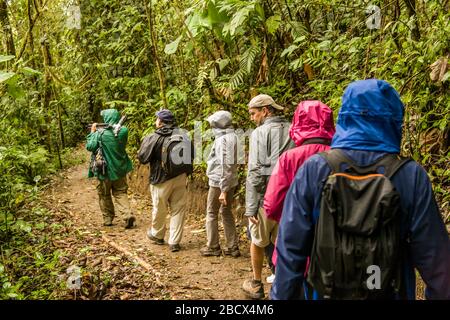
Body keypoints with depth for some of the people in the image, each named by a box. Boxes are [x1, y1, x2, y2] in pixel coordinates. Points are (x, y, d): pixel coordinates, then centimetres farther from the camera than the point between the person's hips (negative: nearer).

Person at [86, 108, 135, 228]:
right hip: (120, 168, 3)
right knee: (120, 193, 12)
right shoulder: (124, 131, -6)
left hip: (105, 169, -3)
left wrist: (92, 132, 0)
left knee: (104, 195, 14)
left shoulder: (101, 133, -18)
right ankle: (127, 215, -6)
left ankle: (108, 219, 21)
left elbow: (90, 147, -11)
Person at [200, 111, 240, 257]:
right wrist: (226, 187, 12)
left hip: (219, 182, -8)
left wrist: (223, 190, -22)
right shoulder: (232, 136, 7)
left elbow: (225, 166, -24)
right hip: (231, 181, 8)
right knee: (226, 212, 16)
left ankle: (213, 247, 16)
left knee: (212, 213, 7)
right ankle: (232, 247, 20)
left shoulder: (222, 139, -20)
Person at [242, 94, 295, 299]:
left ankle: (256, 285, 28)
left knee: (258, 242, 15)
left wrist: (250, 206, -10)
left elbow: (255, 173, -14)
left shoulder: (260, 133, -9)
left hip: (266, 198, -3)